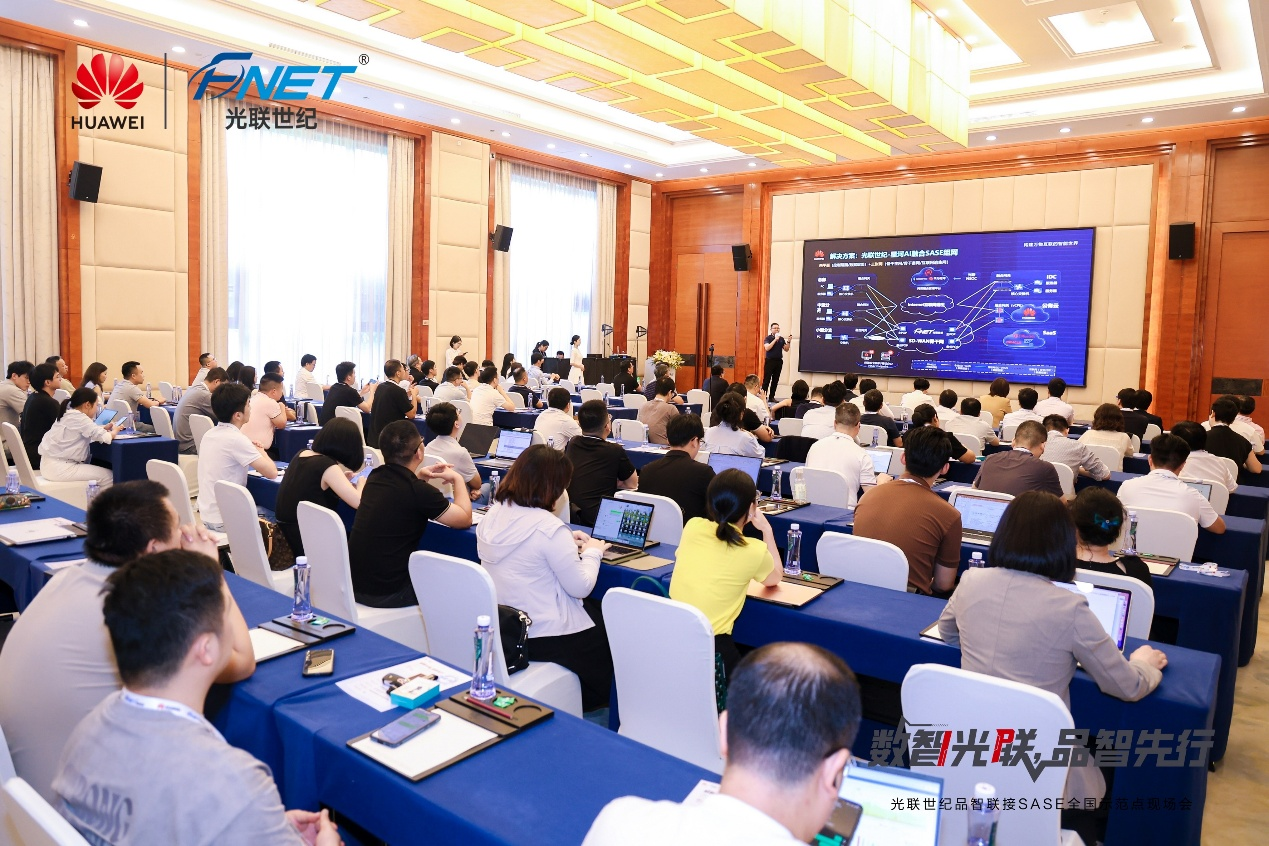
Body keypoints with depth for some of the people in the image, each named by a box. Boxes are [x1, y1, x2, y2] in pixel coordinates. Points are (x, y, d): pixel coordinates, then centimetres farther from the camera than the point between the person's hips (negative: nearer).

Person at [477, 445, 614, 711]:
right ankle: (593, 702, 34)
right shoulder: (549, 527, -25)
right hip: (543, 636, -8)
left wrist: (567, 543, 12)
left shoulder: (492, 516, -2)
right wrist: (592, 552, -1)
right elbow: (581, 587, -18)